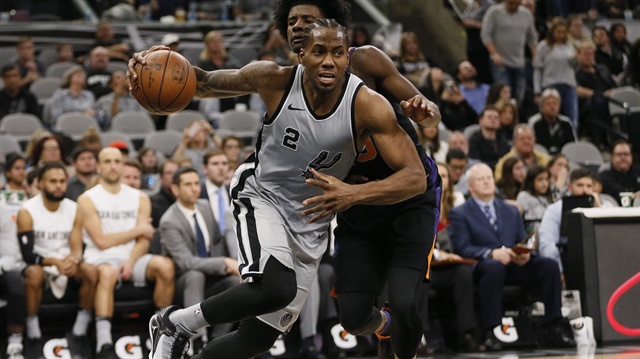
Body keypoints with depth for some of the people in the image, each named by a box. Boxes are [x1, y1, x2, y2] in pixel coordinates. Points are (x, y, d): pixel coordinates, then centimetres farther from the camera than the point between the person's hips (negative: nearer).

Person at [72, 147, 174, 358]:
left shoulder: (140, 198, 13)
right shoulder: (87, 199, 1)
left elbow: (144, 239, 3)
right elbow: (102, 241, -7)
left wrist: (131, 261, -17)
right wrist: (137, 230, 0)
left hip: (131, 257, 4)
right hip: (100, 258, -4)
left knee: (166, 266, -26)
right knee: (108, 272, -40)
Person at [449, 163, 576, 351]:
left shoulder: (511, 211, 27)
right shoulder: (459, 214, 10)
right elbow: (462, 248, -5)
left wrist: (525, 254, -7)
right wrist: (492, 253, -22)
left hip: (515, 265, 5)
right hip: (482, 264, -5)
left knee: (549, 265, -22)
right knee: (494, 266, -41)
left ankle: (552, 328, -22)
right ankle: (492, 332, -40)